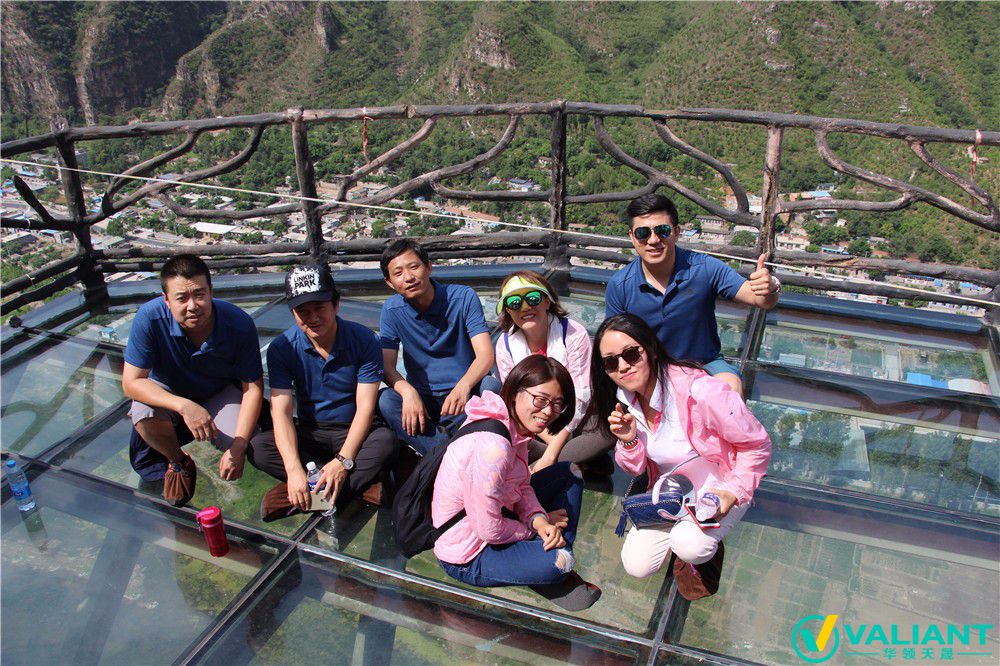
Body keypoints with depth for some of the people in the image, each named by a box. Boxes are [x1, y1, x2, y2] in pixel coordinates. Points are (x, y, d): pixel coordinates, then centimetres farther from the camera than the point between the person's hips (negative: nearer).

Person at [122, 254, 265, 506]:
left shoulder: (239, 324, -29)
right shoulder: (149, 318, -31)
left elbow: (253, 388, -22)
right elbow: (131, 382, -27)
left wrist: (238, 449, -30)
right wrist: (184, 406, -45)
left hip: (221, 393, 0)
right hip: (169, 395, 0)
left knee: (240, 442, -26)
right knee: (144, 415, -32)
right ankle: (178, 463, 1)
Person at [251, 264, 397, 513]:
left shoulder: (363, 340, -13)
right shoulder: (281, 348, -9)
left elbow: (365, 407, -15)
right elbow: (281, 411, -16)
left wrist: (343, 461, -28)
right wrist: (294, 469, -31)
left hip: (352, 432, -2)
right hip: (310, 433, 2)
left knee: (386, 441, -33)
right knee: (258, 447, -26)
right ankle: (362, 485, -27)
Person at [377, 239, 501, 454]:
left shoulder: (464, 298, -9)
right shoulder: (392, 310, -3)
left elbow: (485, 354, -19)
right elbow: (387, 366, -8)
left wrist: (463, 386, -40)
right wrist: (408, 392, -31)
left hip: (464, 393, -1)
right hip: (422, 396, 2)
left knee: (490, 386, -32)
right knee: (385, 400, -28)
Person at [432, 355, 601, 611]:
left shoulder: (515, 426, -6)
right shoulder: (492, 447, -35)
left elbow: (522, 485, 4)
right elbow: (489, 530, -29)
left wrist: (539, 521, -15)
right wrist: (537, 525, -12)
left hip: (490, 516, 10)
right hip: (467, 560, -9)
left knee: (569, 472, 8)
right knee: (559, 561, -28)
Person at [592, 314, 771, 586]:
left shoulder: (700, 390, -30)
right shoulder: (625, 401, -10)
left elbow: (757, 445, -16)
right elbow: (634, 469, 0)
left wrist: (734, 492, -26)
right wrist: (629, 441, -21)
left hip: (718, 489, -5)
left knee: (689, 546, -32)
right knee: (637, 565, -6)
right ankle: (681, 534, 21)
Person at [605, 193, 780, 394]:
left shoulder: (705, 269, -15)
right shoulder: (619, 286, -12)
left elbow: (762, 301, -14)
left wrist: (769, 288, -38)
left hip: (705, 363, 0)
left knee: (731, 387, -31)